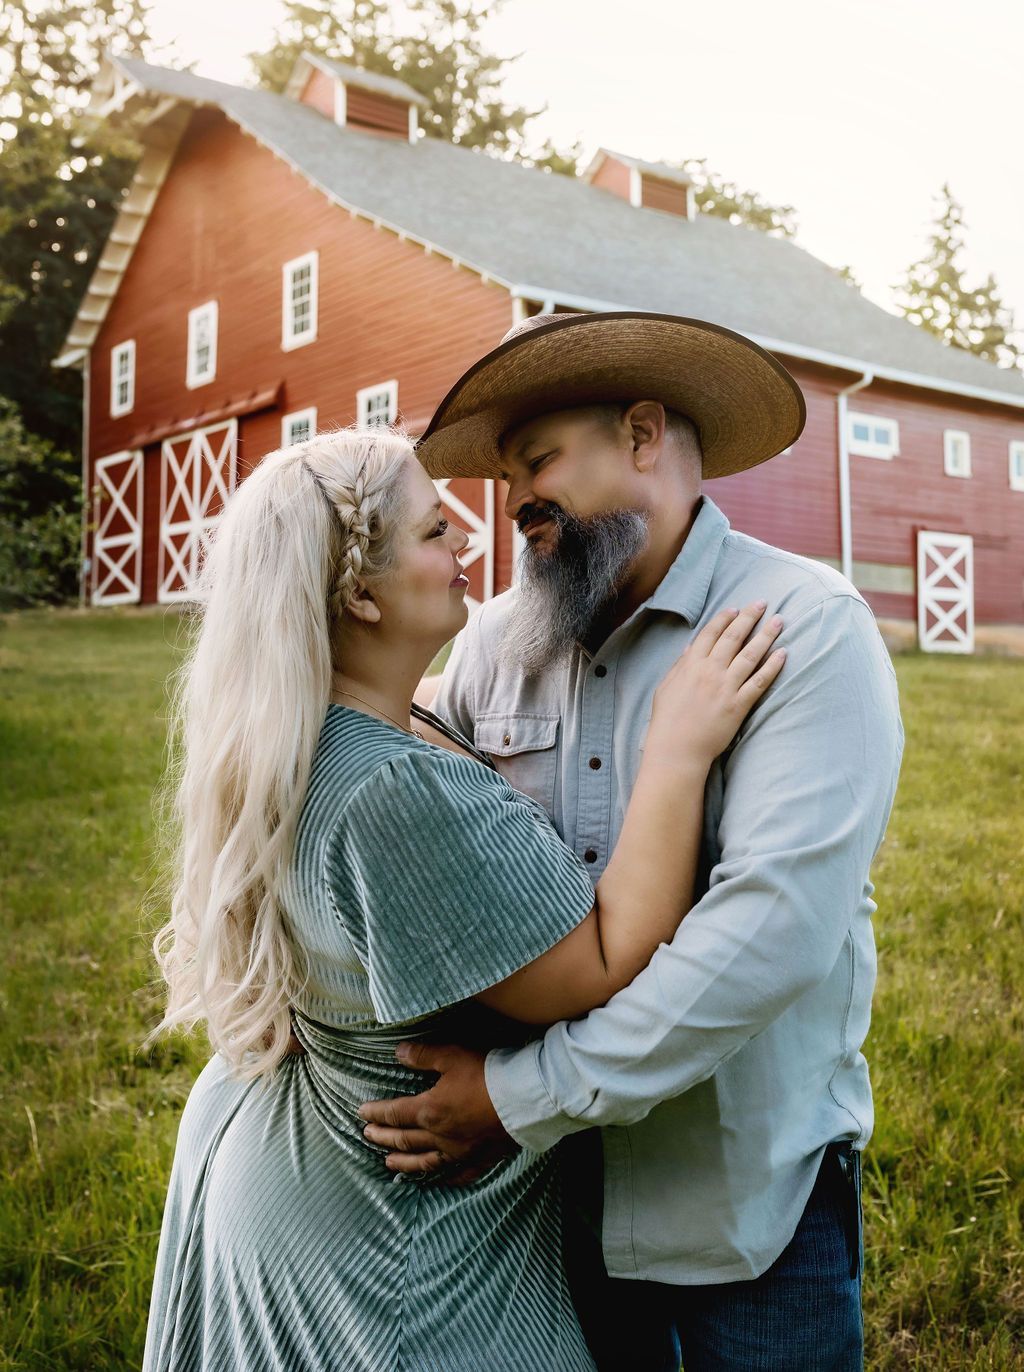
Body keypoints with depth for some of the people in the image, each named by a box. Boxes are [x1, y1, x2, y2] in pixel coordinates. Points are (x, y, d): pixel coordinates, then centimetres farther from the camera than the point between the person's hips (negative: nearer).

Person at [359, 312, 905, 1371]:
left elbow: (775, 926, -26)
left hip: (747, 1195, -4)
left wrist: (529, 1096, -25)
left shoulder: (809, 631, -16)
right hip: (540, 1178, 4)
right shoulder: (497, 640, 0)